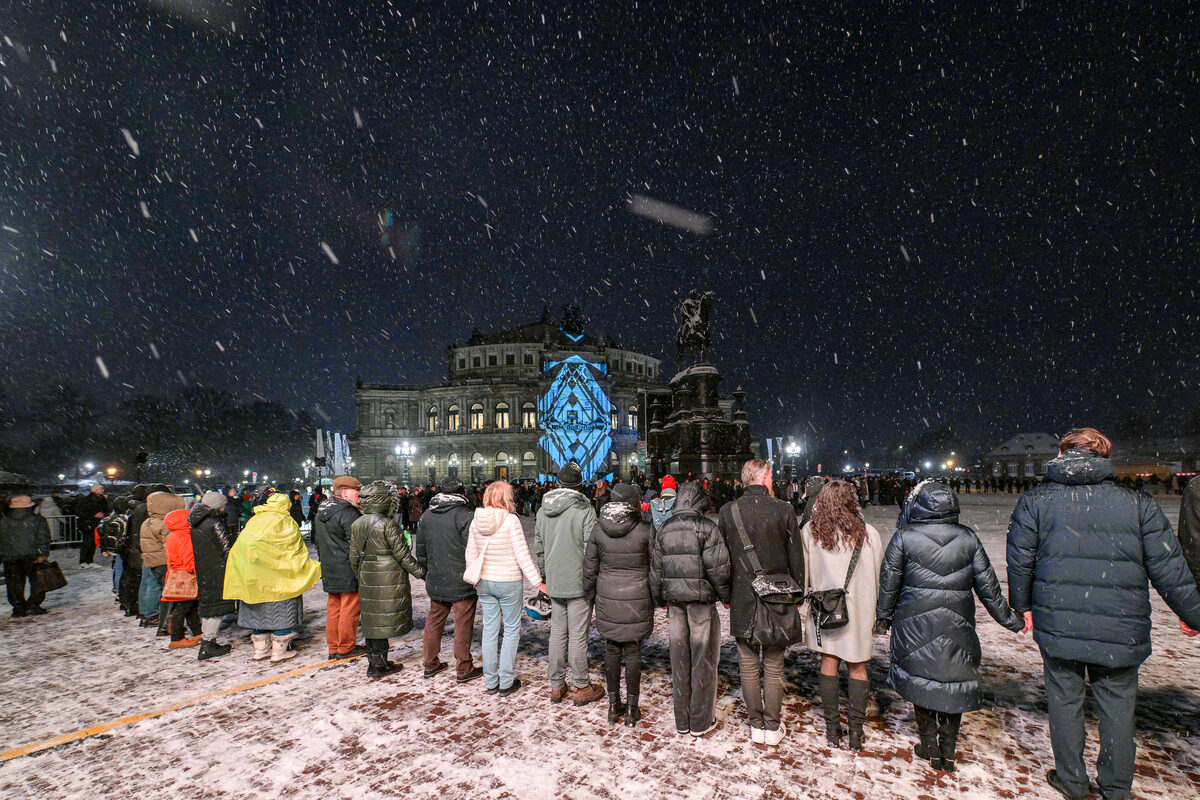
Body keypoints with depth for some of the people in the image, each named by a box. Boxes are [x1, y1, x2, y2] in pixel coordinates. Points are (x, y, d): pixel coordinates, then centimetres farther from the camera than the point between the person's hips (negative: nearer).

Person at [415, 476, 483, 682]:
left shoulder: (426, 516, 7)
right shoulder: (465, 516, -15)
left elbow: (421, 550, 15)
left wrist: (425, 572, 26)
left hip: (435, 582, 6)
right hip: (462, 582, -6)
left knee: (434, 621, 17)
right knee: (463, 624, 3)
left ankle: (430, 664, 28)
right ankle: (463, 669, 12)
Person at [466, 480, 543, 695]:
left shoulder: (476, 521, -1)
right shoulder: (511, 520, -17)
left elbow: (471, 554, 7)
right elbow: (522, 556, -15)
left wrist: (475, 579, 21)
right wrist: (538, 582, -8)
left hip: (485, 583, 5)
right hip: (509, 582, -5)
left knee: (490, 630, 14)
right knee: (512, 630, 9)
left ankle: (491, 682, 24)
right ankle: (506, 682, 14)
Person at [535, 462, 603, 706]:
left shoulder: (543, 510, 4)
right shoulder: (584, 510, -15)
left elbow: (538, 547, 12)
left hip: (554, 584, 5)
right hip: (579, 582, -5)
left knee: (557, 632, 15)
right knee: (578, 635, 3)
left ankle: (556, 687, 24)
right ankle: (581, 688, 16)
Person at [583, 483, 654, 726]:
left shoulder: (598, 530, -4)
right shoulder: (645, 530, -12)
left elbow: (589, 568, 3)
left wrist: (590, 595, 16)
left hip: (607, 599, 2)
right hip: (637, 600, -2)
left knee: (612, 650, 14)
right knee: (633, 652, 8)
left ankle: (614, 705, 26)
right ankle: (631, 709, 19)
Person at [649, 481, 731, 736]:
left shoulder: (663, 530, 6)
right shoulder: (707, 527, -10)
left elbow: (656, 569, 11)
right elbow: (718, 568, -11)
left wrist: (660, 598, 22)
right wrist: (726, 596, 2)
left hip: (674, 601, 5)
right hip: (702, 601, -5)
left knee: (679, 659, 12)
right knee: (703, 659, 7)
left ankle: (681, 722, 23)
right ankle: (701, 721, 17)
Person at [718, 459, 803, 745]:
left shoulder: (727, 511, -5)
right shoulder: (783, 510, -10)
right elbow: (796, 558, -2)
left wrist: (726, 593, 14)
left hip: (742, 600, 1)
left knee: (749, 665, 12)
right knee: (774, 665, 11)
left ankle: (756, 725, 21)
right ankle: (773, 727, 20)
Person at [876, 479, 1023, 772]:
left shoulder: (903, 538, -8)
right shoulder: (968, 538, -1)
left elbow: (889, 583, -3)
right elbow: (988, 585, 4)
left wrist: (883, 617, 12)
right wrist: (1010, 619, 18)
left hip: (915, 625, -2)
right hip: (957, 627, 2)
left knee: (920, 680, 12)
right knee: (954, 682, 15)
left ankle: (930, 749, 22)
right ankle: (948, 753, 23)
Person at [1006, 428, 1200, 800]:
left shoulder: (1034, 501, -4)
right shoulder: (1139, 503, -3)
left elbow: (1019, 560, -1)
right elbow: (1168, 568, 0)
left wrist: (1022, 606, 13)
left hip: (1057, 625, 0)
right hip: (1121, 629, 1)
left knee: (1064, 700, 14)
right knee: (1117, 705, 17)